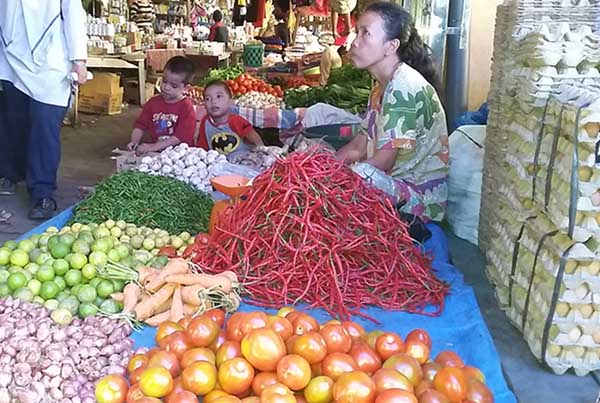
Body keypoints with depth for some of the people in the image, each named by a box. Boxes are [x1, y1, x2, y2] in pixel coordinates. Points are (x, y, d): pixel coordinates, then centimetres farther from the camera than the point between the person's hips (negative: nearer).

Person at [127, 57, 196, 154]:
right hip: (154, 153, 4)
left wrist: (154, 147, -21)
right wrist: (134, 142, -7)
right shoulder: (153, 102, 11)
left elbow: (181, 136, -14)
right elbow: (140, 125, 14)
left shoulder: (186, 107, -6)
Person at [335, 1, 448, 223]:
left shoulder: (404, 87, -20)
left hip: (418, 198, -8)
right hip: (395, 183, 8)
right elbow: (357, 147, 9)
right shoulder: (382, 87, 10)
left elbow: (383, 162, -21)